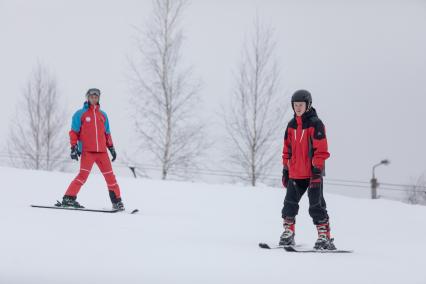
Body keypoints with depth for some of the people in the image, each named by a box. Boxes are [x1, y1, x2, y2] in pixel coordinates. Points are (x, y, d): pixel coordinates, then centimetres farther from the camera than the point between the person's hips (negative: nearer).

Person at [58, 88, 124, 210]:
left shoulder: (102, 115, 17)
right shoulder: (80, 114, 4)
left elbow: (107, 133, 23)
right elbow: (74, 132, 3)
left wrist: (111, 148, 17)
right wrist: (73, 147, -6)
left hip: (102, 151, 4)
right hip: (87, 151, -4)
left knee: (110, 176, 2)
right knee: (83, 174, -18)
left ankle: (117, 201, 11)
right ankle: (68, 199, -16)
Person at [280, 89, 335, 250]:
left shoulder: (315, 124, -7)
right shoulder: (291, 125, 13)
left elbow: (321, 150, -11)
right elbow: (287, 149, 19)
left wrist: (317, 170, -16)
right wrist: (285, 170, 16)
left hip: (312, 173, -6)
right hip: (295, 174, 6)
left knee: (316, 205, -8)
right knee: (290, 203, 9)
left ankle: (324, 237, -7)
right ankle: (288, 233, 20)